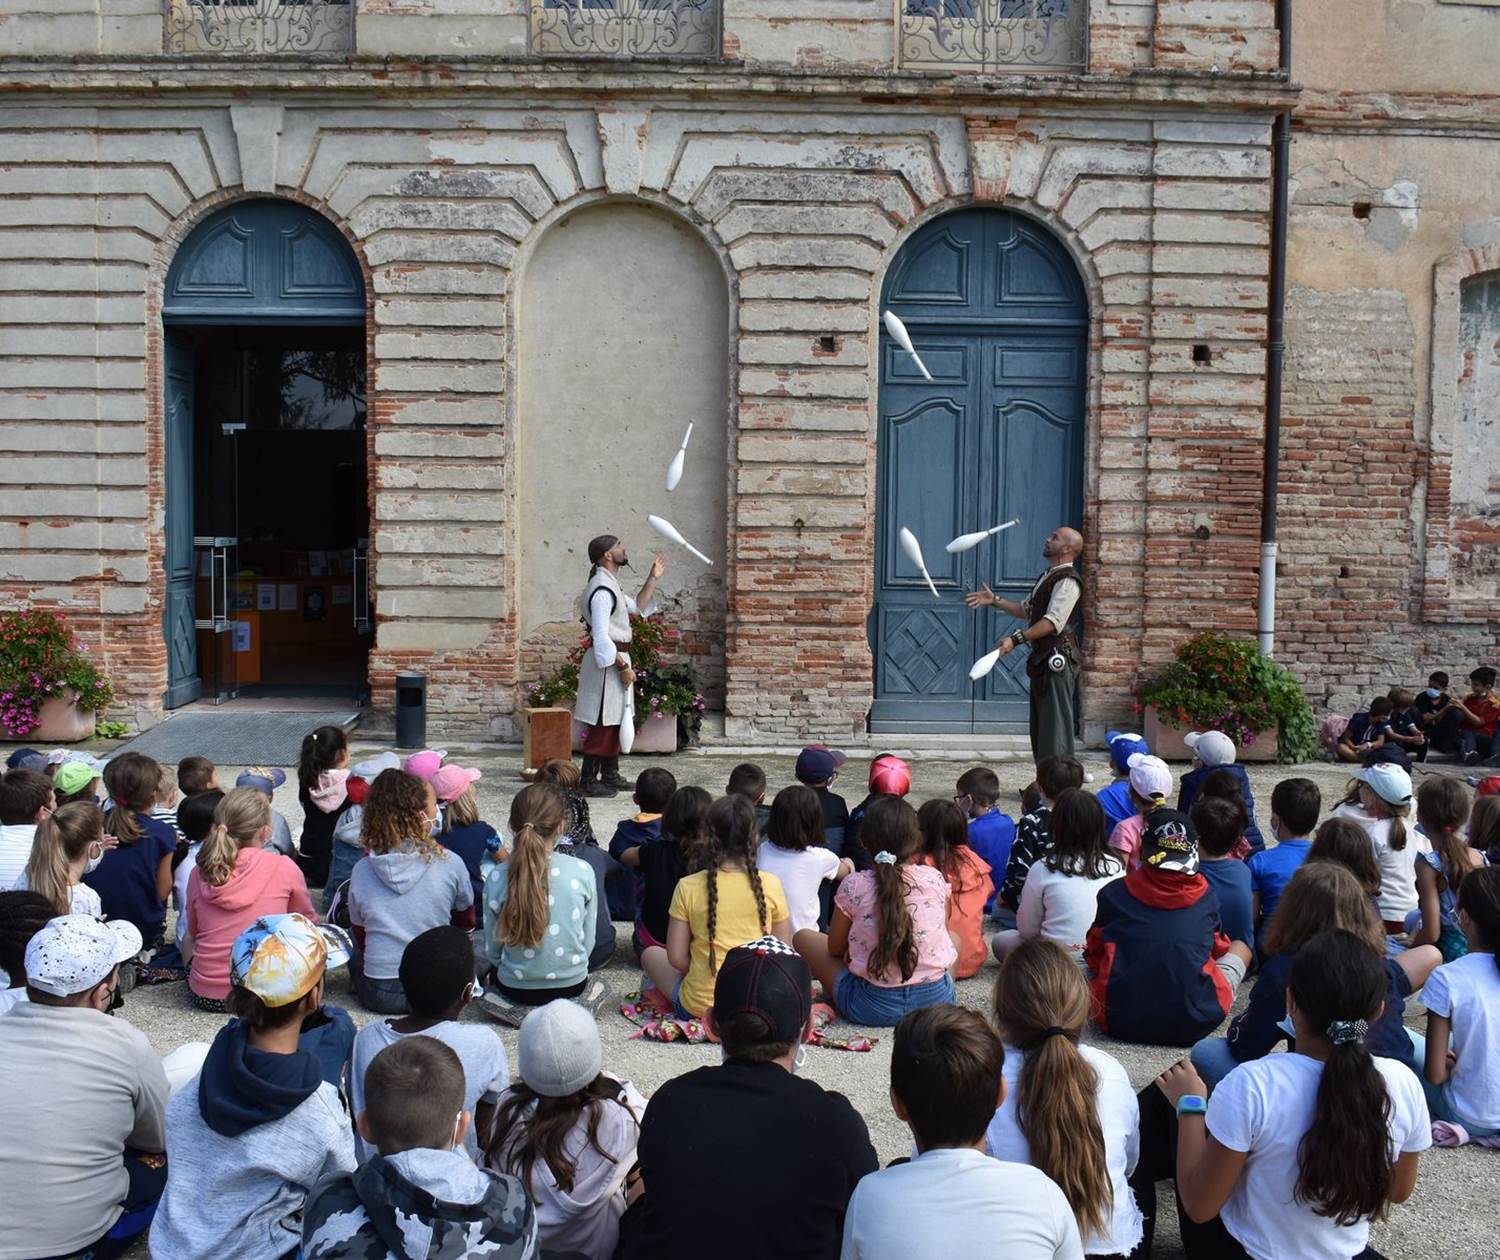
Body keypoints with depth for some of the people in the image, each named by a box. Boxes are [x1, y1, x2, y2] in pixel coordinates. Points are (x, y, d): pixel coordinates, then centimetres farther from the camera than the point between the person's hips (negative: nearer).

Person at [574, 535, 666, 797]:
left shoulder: (610, 585, 15)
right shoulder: (602, 589, -18)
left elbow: (636, 608, 28)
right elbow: (601, 636, -23)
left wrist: (653, 579, 21)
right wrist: (623, 666, -22)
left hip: (615, 658, 11)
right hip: (607, 661, -11)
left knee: (614, 721, 16)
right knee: (602, 724, -7)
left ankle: (610, 776, 25)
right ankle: (589, 781, -3)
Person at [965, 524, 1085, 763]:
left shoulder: (1068, 581, -14)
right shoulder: (1049, 577, 19)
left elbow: (1053, 621, -25)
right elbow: (1026, 609, 24)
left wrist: (1017, 639, -32)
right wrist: (995, 600, 14)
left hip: (1058, 659, -11)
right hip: (1043, 659, 11)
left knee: (1055, 726, -10)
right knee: (1040, 726, 14)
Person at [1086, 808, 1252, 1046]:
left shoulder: (1112, 895, 1)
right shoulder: (1206, 897, 3)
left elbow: (1095, 954, 13)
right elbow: (1218, 949, 19)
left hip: (1121, 1021, 0)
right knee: (1240, 946, 22)